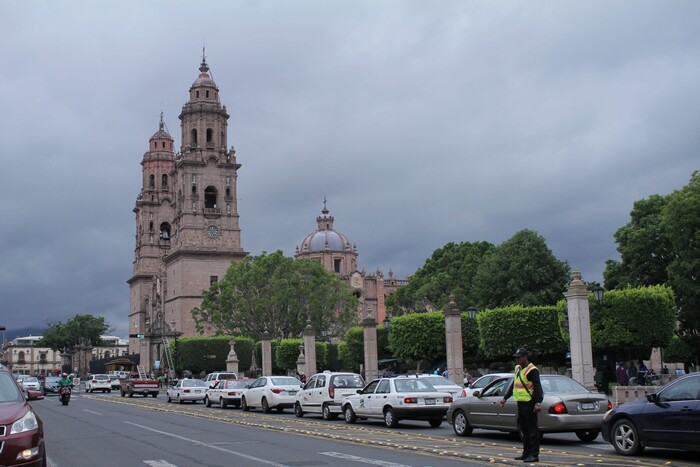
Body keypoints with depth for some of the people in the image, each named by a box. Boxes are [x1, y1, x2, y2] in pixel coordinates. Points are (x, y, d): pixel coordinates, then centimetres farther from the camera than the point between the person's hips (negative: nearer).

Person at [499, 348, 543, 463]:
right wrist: (505, 398, 23)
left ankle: (534, 455, -5)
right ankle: (526, 453, 21)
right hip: (521, 403, 9)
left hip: (529, 404, -9)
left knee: (532, 429, -6)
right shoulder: (518, 369, 16)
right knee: (524, 429, 14)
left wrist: (538, 403, -30)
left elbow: (538, 387, -20)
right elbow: (513, 385, 25)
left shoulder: (532, 370, -13)